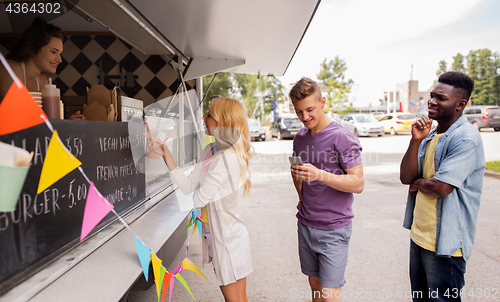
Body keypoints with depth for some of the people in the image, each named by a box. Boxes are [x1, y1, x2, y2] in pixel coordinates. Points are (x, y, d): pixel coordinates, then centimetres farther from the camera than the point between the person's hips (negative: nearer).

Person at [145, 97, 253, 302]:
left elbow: (198, 200, -22)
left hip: (229, 237, -9)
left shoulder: (227, 158, -27)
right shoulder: (209, 151, 2)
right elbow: (188, 186, -1)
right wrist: (166, 153, -3)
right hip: (216, 234, 9)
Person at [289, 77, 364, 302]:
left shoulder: (342, 138, -14)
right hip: (305, 225, 6)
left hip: (333, 229, -6)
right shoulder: (300, 137, 7)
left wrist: (320, 175, -31)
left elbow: (358, 183, -18)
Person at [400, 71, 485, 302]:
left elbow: (440, 187, -25)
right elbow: (406, 177, -1)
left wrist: (418, 183, -5)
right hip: (418, 234, 8)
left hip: (445, 243, -8)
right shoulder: (430, 134, 8)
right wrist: (416, 140, -11)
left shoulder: (466, 138, -17)